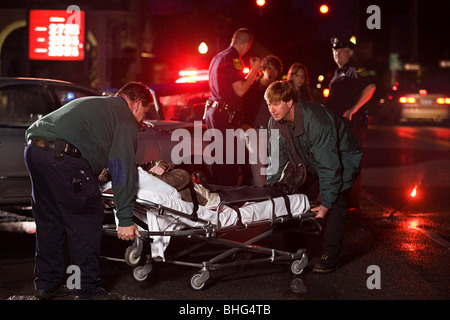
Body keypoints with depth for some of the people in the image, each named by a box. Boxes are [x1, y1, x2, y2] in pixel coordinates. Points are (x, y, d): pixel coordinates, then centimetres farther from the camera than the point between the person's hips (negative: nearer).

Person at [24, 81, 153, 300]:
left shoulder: (93, 103, 32)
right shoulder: (126, 119, 6)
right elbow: (122, 170, -1)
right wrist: (125, 220, -1)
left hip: (33, 148, 9)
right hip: (63, 156, -9)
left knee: (48, 220, 18)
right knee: (85, 221, 2)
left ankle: (46, 284, 25)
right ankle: (86, 290, 6)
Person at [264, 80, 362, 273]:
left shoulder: (316, 121, -38)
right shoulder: (275, 123, -15)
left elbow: (330, 166, -35)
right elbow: (277, 161, -3)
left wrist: (326, 203, -36)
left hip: (342, 159, -7)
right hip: (309, 163, 7)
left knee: (335, 205, -18)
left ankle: (329, 257, -14)